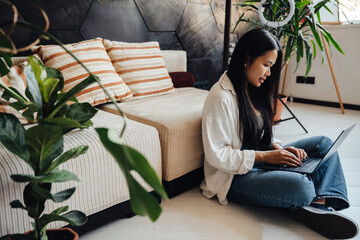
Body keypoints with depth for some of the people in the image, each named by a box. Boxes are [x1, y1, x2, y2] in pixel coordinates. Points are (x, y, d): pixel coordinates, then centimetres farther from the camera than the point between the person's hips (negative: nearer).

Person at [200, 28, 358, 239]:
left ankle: (320, 202, -20)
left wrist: (279, 148, -4)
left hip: (260, 158, 10)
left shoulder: (254, 90, 9)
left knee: (324, 143, 2)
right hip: (235, 176, -10)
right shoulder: (221, 97, -19)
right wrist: (265, 156, -20)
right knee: (301, 186, -35)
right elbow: (217, 155, -21)